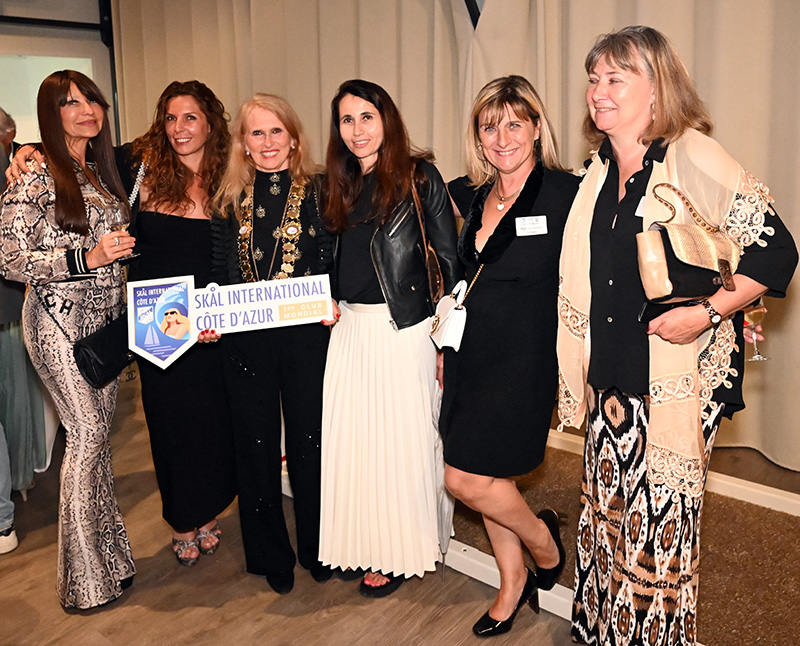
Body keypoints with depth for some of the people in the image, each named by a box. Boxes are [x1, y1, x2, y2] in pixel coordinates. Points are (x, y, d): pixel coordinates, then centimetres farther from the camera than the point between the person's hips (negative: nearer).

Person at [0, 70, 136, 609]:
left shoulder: (101, 170, 14)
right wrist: (86, 258, -21)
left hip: (105, 316, 7)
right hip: (60, 319, -7)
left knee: (99, 431, 10)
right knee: (87, 433, -5)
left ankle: (107, 553, 22)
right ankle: (86, 577, 9)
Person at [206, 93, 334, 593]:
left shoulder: (318, 192, 1)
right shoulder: (231, 199, 9)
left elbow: (335, 264, 1)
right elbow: (220, 273, 9)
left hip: (306, 336, -2)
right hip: (246, 341, 3)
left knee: (309, 440, 7)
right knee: (257, 444, 10)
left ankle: (318, 549, 27)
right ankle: (271, 555, 28)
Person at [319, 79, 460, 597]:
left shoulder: (420, 176, -6)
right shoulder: (340, 185, 12)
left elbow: (450, 259, -7)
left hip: (403, 330, -6)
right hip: (349, 329, 6)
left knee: (399, 439, 3)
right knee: (351, 437, 10)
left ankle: (399, 554, 21)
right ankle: (361, 543, 28)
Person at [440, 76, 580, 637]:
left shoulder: (565, 193, -13)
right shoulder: (475, 195, 6)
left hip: (523, 359, -6)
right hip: (471, 353, 6)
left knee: (466, 478, -5)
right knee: (490, 476, 14)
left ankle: (545, 543, 24)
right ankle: (513, 581, 35)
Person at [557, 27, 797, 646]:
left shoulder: (693, 158, -12)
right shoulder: (599, 172, 10)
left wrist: (707, 313, -20)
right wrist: (584, 372, 13)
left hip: (673, 380, -7)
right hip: (610, 375, 7)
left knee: (661, 521, 4)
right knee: (607, 512, 16)